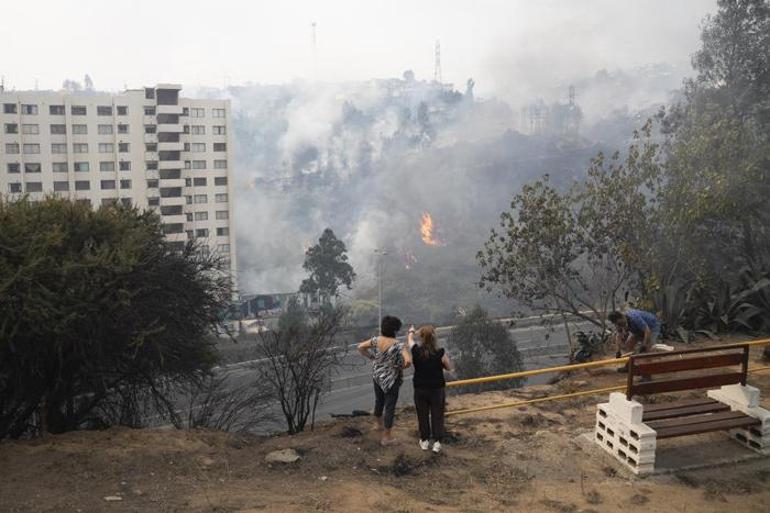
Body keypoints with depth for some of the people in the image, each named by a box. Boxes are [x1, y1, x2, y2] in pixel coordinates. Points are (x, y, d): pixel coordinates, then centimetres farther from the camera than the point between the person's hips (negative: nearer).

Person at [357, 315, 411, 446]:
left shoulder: (376, 340, -9)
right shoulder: (398, 344, -25)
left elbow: (360, 347, 1)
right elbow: (408, 361, -37)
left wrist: (372, 358, 6)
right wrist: (401, 367, -16)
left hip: (377, 376, 6)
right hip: (391, 380, -6)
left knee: (379, 401, 27)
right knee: (390, 407, 7)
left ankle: (379, 423, 52)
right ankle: (386, 437, 17)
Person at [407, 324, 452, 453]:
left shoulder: (416, 351, -16)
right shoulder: (440, 353, -21)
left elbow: (410, 339, 7)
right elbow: (449, 368, -5)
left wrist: (411, 331, 28)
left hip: (420, 389, 1)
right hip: (437, 389, -1)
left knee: (423, 415, 17)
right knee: (437, 415, 14)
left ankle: (424, 441, 29)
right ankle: (437, 442, 19)